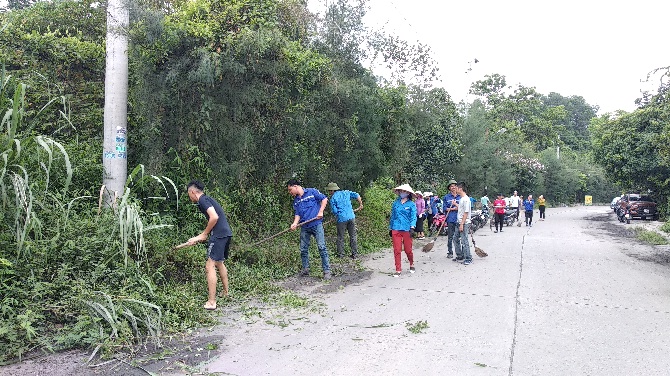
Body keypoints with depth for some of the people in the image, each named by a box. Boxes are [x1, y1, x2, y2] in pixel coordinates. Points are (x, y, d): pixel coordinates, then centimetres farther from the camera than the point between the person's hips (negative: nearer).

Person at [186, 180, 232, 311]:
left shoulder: (203, 200, -8)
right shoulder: (207, 199, 22)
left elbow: (214, 217, -21)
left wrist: (204, 234, -9)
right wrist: (199, 237, 19)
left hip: (219, 235, -10)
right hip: (226, 233, 10)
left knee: (210, 266, -7)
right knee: (219, 262, 25)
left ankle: (211, 302, -7)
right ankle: (226, 292, 38)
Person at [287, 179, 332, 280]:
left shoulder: (312, 192, -3)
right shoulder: (296, 200, 13)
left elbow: (324, 199, 0)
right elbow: (297, 214, 8)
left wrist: (321, 212, -9)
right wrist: (295, 223, -10)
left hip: (316, 224, -6)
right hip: (304, 227, 6)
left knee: (321, 247, -9)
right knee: (303, 249, 8)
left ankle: (327, 271, -4)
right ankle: (305, 269, 24)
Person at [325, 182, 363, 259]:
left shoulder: (333, 198, -2)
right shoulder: (346, 192, 11)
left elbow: (334, 211, -6)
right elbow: (356, 195, 5)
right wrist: (360, 204, 16)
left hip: (341, 219, -4)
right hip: (351, 217, 4)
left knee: (340, 237, 9)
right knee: (353, 236, 10)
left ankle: (340, 254, 10)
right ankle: (354, 254, 12)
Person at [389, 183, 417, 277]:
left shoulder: (411, 204, 2)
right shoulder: (395, 203, 11)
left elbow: (413, 216, -4)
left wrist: (412, 227, -17)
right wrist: (390, 228, 18)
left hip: (406, 229, -2)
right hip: (396, 229, 3)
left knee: (408, 250, 4)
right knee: (397, 250, 0)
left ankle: (411, 264, 32)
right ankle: (398, 270, 8)